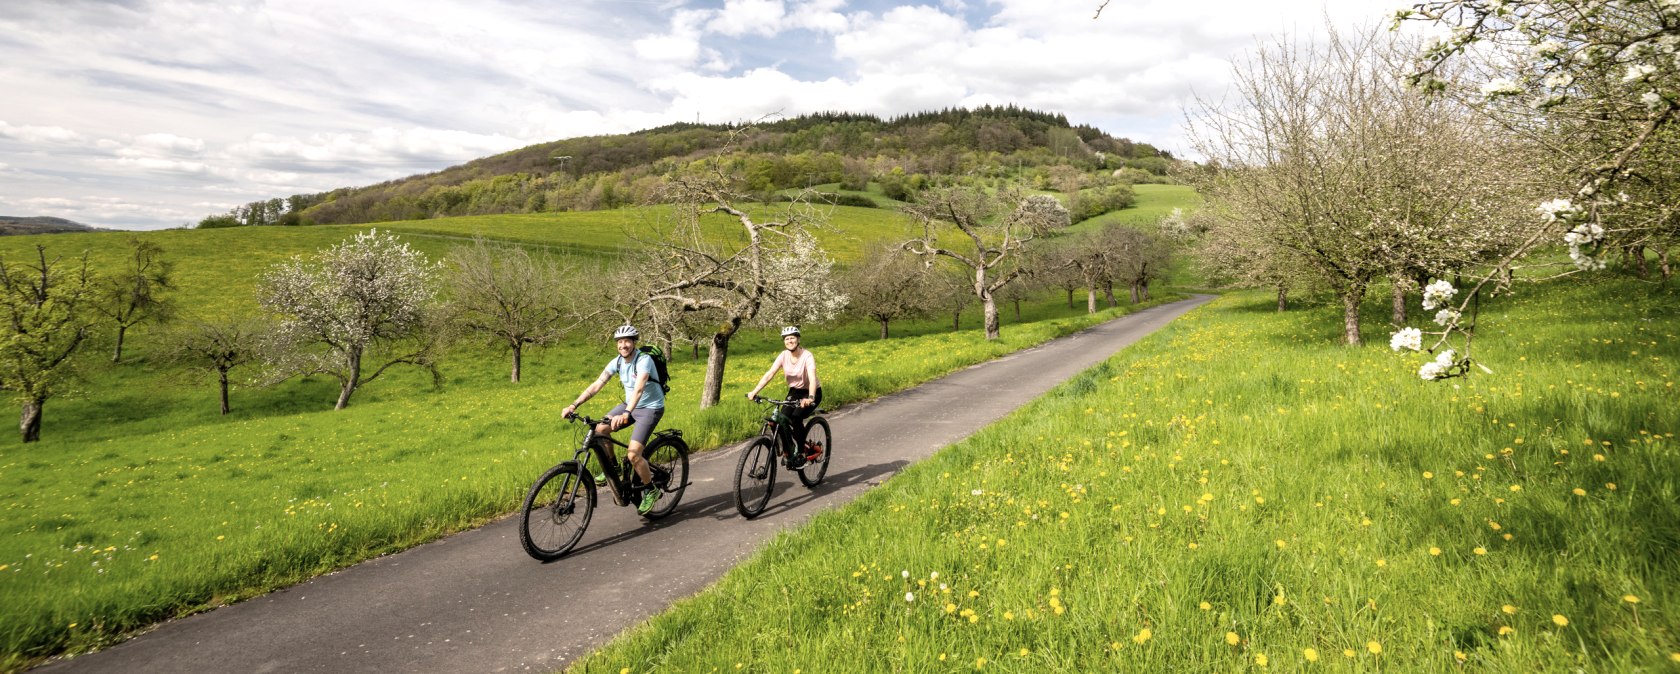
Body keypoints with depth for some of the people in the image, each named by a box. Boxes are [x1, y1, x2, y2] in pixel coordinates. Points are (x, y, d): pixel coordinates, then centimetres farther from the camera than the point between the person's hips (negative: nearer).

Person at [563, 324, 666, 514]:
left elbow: (638, 388, -40)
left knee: (633, 455, -19)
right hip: (629, 404, 7)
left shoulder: (644, 360, -25)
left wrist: (626, 414, -54)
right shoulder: (617, 362, -5)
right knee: (600, 429, -14)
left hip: (650, 408, -7)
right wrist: (574, 405, -21)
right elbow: (596, 385, -9)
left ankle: (651, 491, 5)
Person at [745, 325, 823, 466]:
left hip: (812, 393, -5)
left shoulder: (807, 356, -24)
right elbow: (769, 374, -17)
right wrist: (754, 391, -29)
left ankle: (801, 452, -10)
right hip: (795, 391, 5)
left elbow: (812, 378, -38)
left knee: (796, 417, -27)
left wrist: (810, 398, -55)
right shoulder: (783, 355, -10)